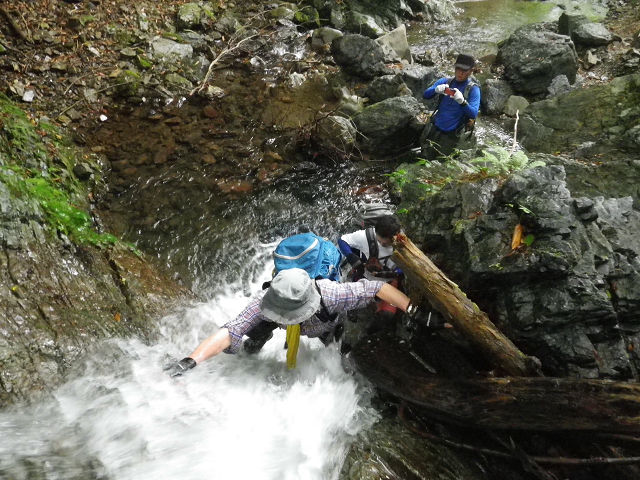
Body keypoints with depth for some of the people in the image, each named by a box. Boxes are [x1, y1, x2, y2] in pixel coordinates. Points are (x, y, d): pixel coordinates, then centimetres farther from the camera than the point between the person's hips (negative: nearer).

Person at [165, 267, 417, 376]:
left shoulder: (330, 294, -51)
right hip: (297, 331, 2)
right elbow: (229, 332, -53)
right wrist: (191, 360, -67)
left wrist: (411, 309, -42)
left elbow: (377, 288, -43)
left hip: (329, 329, -1)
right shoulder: (264, 302, -45)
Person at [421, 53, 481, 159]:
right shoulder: (445, 82, 0)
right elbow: (425, 95, -8)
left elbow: (473, 114, -22)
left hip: (453, 134, -3)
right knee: (426, 156, 14)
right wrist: (436, 90, -30)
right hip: (435, 128, 3)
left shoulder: (473, 89, -11)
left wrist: (462, 101, -42)